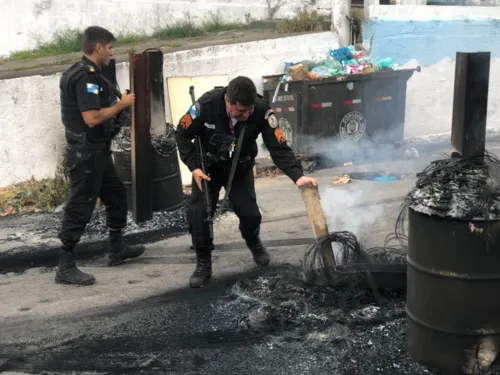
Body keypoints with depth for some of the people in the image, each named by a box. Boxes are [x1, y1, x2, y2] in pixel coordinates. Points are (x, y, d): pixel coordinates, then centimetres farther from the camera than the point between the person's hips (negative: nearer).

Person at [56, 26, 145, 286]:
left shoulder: (82, 73, 13)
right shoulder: (86, 77, -19)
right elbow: (92, 118, -27)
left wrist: (118, 105, 10)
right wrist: (122, 104, -14)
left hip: (96, 152, 11)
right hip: (86, 153, -11)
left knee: (116, 195, 20)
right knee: (80, 208, -6)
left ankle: (116, 249, 32)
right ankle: (65, 267, -1)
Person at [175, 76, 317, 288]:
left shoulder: (261, 111, -31)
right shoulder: (207, 105, -32)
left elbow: (279, 148, -30)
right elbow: (182, 135, -15)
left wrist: (297, 176, -45)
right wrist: (194, 167, -23)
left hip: (240, 167, 0)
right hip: (208, 165, 0)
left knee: (249, 212, -9)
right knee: (198, 213, -12)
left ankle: (254, 243, 26)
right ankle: (203, 264, 7)